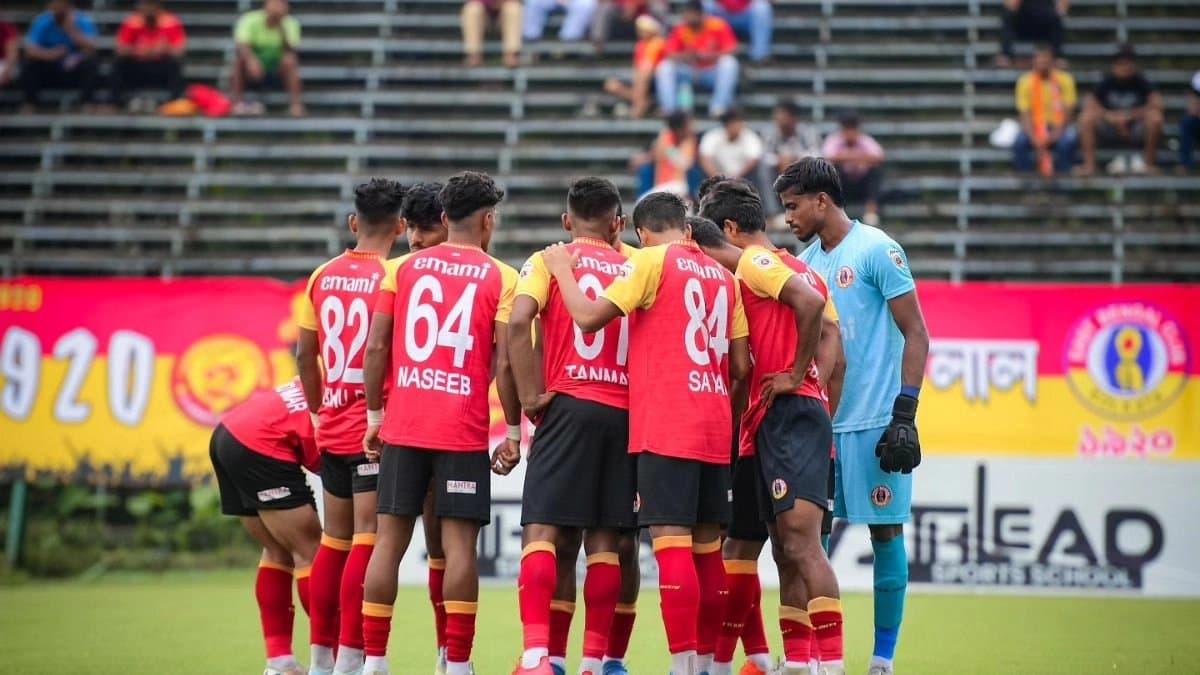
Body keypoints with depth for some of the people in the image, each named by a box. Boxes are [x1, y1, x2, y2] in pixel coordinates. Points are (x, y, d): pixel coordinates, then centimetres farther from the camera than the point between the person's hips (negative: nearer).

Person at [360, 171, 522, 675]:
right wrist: (513, 432, 2)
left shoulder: (404, 268, 8)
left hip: (402, 427, 3)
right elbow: (504, 363, -5)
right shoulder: (500, 278, 0)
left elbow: (376, 347, 4)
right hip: (464, 433, -3)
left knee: (389, 540, 6)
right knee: (459, 544, -2)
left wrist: (375, 417, 11)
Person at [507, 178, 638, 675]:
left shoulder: (550, 261, 3)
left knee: (541, 530, -6)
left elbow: (518, 322, -13)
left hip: (569, 405, -3)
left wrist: (531, 396, -7)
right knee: (603, 539, 7)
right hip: (625, 410, 3)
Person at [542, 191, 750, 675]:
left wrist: (562, 269, 5)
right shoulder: (722, 276, 15)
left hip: (665, 428, -7)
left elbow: (588, 316, -10)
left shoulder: (651, 261, -4)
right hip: (714, 429, 7)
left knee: (671, 541, -9)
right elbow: (741, 365, 13)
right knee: (707, 546, 11)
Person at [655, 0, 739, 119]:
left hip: (714, 73, -2)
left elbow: (731, 50, -16)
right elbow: (668, 54, -11)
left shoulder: (718, 26, -11)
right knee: (664, 67, -21)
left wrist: (710, 56, -32)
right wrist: (683, 57, -33)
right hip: (689, 72, 2)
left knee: (729, 63, -32)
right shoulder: (680, 30, -6)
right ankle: (669, 108, -31)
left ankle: (719, 106, -36)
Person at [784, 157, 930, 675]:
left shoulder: (877, 251, -8)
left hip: (873, 420, -7)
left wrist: (904, 414, -15)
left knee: (885, 530, -1)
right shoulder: (805, 262, 13)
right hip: (818, 420, 7)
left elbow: (916, 334, -9)